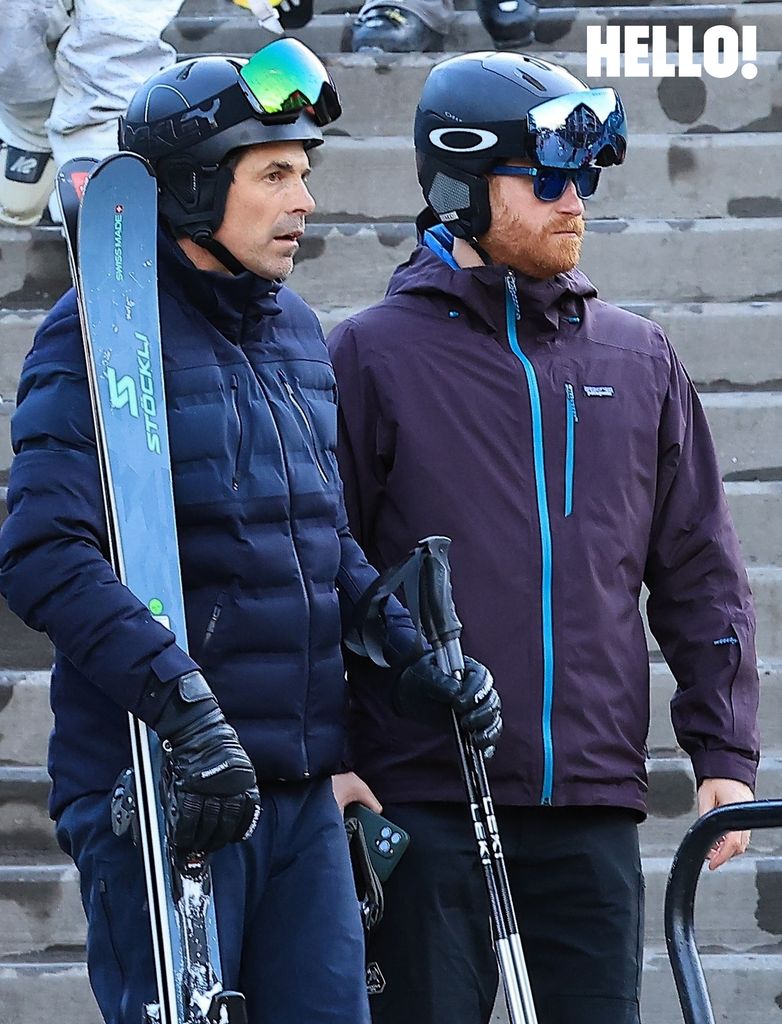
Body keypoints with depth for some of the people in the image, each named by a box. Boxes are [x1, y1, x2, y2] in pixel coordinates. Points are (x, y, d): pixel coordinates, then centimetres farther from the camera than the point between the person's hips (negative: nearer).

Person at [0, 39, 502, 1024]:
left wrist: (412, 657, 9)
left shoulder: (295, 332, 15)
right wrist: (182, 703, -30)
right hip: (159, 791, -7)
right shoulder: (101, 334, -10)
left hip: (298, 791, 7)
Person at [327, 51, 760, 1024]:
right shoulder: (372, 355, 2)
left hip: (592, 810, 3)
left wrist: (724, 754, 8)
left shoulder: (638, 359, 12)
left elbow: (700, 573, 16)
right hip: (422, 806, -3)